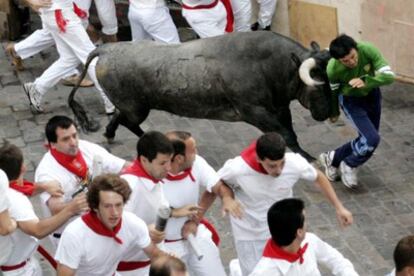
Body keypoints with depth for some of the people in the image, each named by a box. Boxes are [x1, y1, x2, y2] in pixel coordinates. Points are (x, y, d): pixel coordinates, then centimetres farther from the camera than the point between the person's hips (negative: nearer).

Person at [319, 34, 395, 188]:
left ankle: (333, 158, 33)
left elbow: (389, 76, -29)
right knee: (372, 139, -17)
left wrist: (365, 82, -44)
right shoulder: (333, 69, -32)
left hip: (372, 95, 4)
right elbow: (332, 92, -10)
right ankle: (349, 165, 9)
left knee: (366, 140, 13)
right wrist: (334, 112, 7)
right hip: (351, 101, -4)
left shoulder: (368, 50, -31)